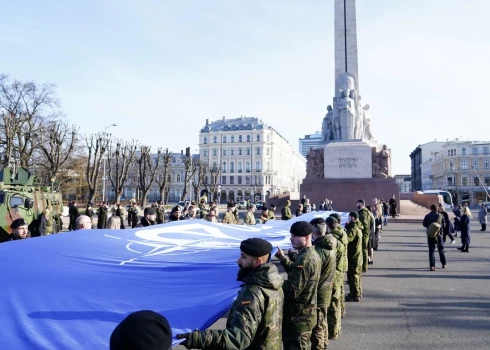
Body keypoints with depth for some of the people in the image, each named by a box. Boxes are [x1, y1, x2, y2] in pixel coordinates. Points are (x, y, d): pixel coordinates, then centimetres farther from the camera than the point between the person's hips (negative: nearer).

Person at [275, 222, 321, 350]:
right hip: (307, 314, 10)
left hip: (297, 317, -10)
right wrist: (283, 258, 8)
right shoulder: (313, 255, 5)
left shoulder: (303, 260, -26)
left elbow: (293, 291, -27)